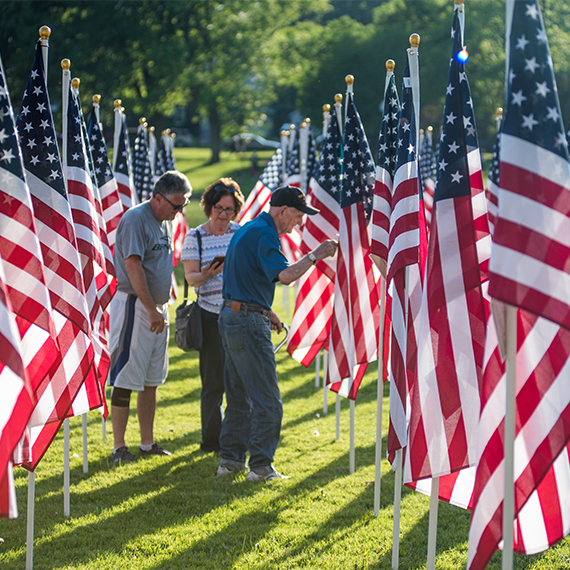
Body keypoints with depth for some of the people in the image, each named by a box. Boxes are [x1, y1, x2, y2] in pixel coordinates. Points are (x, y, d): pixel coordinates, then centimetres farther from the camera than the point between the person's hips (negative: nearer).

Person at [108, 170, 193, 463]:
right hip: (135, 306, -9)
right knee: (126, 378, -6)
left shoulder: (166, 221, 15)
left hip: (157, 309, 9)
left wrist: (162, 307, 16)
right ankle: (119, 447, -2)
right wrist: (151, 309, -21)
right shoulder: (135, 219, -14)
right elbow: (133, 266, -20)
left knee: (152, 381, 12)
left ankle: (147, 443, 19)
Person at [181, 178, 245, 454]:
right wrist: (207, 274, -24)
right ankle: (211, 439, 9)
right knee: (214, 380, -2)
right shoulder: (195, 237, 1)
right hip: (211, 316, -3)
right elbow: (190, 276, -4)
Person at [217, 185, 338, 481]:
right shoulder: (264, 234, -14)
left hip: (231, 317, 10)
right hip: (248, 322, -10)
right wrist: (315, 255, -18)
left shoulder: (248, 229, 18)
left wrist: (264, 311, 21)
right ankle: (261, 466, -4)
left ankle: (230, 458, 18)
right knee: (267, 399, -5)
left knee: (239, 395, 16)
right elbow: (285, 275, -27)